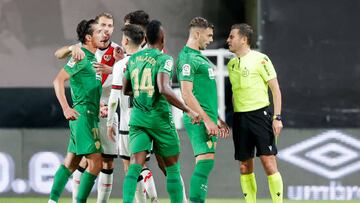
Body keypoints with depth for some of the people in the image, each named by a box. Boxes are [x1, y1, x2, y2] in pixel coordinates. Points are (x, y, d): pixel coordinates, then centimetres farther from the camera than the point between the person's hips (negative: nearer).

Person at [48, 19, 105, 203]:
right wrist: (66, 108, -21)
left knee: (71, 162, 10)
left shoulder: (92, 58, 17)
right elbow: (58, 81, -16)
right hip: (83, 115, -10)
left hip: (91, 116, 10)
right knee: (96, 162, -12)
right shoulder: (81, 57, -11)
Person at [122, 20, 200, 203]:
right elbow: (164, 89, -24)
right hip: (160, 118, -4)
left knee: (135, 166, -6)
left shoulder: (133, 59, 10)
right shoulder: (164, 59, -10)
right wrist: (188, 110, -20)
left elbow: (125, 90, 20)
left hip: (138, 117, 5)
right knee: (172, 167, 10)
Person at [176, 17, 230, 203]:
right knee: (206, 161, -16)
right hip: (199, 120, -10)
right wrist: (207, 120, -20)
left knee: (205, 163, 7)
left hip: (207, 119, 10)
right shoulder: (187, 58, -11)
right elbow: (187, 94, -18)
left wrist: (217, 119, 25)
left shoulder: (199, 57, 20)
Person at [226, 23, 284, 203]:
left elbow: (275, 89, -5)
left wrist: (277, 117, -11)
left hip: (260, 113, -6)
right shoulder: (231, 64, 14)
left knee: (268, 162, -9)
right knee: (245, 166, 4)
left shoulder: (260, 59, -5)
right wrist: (232, 118, 18)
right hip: (240, 117, 6)